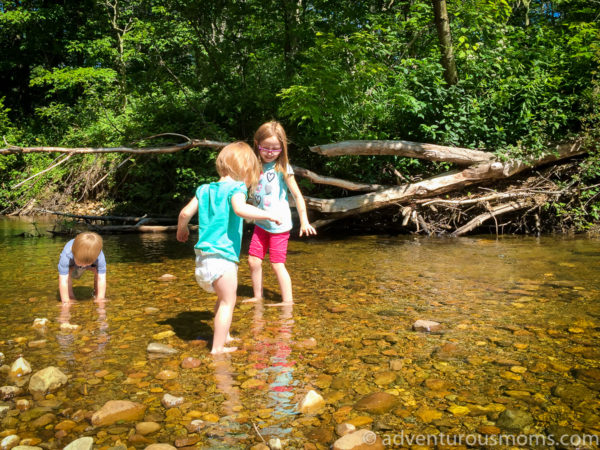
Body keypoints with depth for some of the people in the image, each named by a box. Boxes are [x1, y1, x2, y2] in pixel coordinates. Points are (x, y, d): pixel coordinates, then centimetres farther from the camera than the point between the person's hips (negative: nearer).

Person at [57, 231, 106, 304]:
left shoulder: (100, 257, -43)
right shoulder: (66, 256, -46)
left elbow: (101, 279, -39)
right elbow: (63, 281, -44)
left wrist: (100, 300, -41)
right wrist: (66, 302, -42)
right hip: (71, 265, -1)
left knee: (97, 271, -20)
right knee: (68, 272, -27)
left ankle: (96, 293, 6)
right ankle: (70, 295, -4)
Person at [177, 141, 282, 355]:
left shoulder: (205, 189, 13)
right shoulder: (236, 187, -8)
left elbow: (185, 213, 13)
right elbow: (240, 208, -28)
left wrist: (181, 229, 31)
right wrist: (268, 214, -20)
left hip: (203, 256, 8)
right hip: (222, 256, -8)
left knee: (225, 298, 24)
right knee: (228, 301, 3)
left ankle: (224, 336, 37)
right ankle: (218, 347, 6)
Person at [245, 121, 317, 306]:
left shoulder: (282, 168, -8)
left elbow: (297, 195, -6)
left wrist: (304, 221, -9)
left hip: (279, 225, -5)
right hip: (261, 224, 5)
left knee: (277, 264, -2)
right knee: (253, 261, 6)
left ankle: (287, 301, 9)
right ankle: (258, 296, 22)